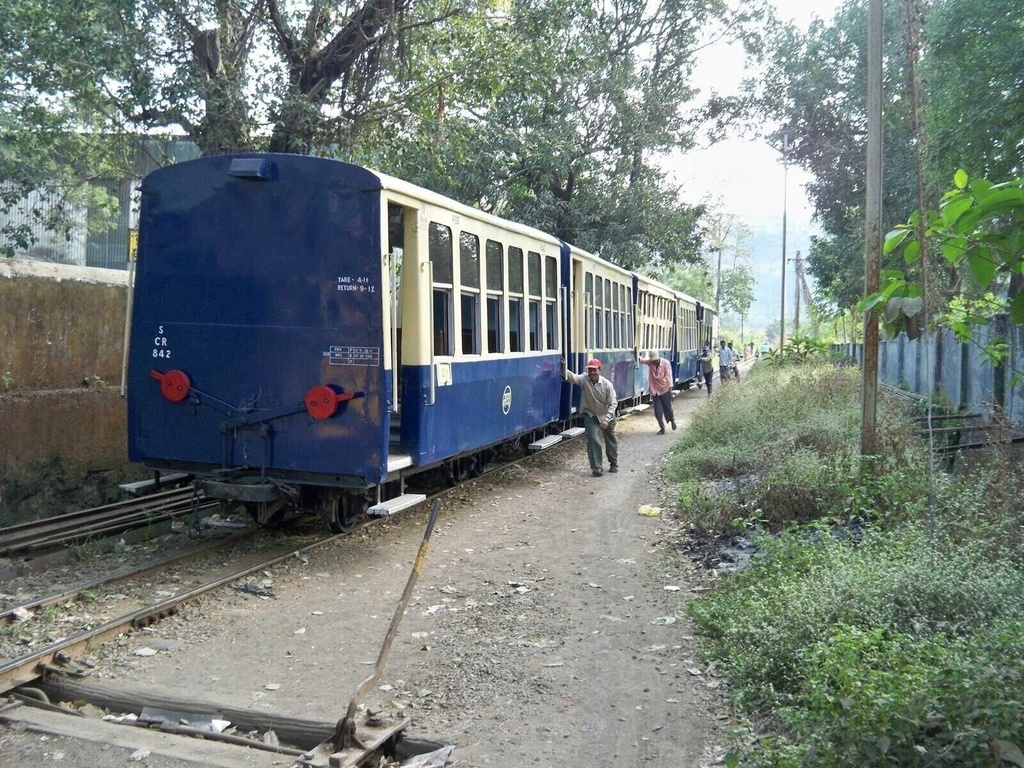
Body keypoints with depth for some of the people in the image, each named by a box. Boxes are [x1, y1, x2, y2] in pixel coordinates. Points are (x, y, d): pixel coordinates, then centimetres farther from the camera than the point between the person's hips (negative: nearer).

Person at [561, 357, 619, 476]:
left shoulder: (607, 384, -24)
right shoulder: (584, 379, -21)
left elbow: (613, 403, -21)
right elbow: (572, 376, -39)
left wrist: (606, 420, -29)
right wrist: (564, 368, -59)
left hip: (606, 415, 0)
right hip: (590, 415, 0)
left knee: (611, 440, 17)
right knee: (593, 439, -18)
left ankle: (614, 464, 40)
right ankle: (597, 468, -10)